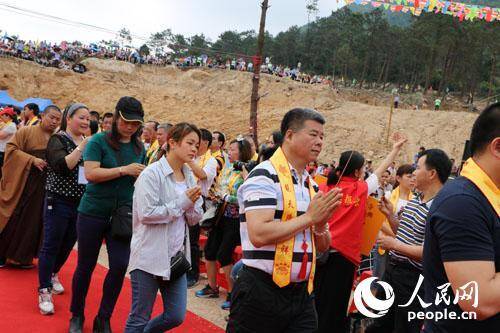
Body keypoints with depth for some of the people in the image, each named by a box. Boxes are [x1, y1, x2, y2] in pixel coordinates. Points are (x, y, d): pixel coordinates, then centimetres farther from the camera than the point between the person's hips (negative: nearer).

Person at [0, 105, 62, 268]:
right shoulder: (27, 131, -4)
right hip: (21, 183, -4)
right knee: (13, 219, 1)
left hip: (43, 187, 4)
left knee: (33, 221, 8)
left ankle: (23, 256, 21)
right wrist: (32, 159, -18)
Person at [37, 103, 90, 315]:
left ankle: (53, 274, 41)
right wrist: (82, 146, -25)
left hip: (81, 202, 6)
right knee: (51, 246, -2)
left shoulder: (87, 142, 9)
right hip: (59, 202, -6)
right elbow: (63, 166, -25)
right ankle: (44, 291, 7)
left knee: (68, 244, 17)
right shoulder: (58, 139, -9)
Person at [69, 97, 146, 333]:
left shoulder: (139, 148, 7)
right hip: (93, 213, -3)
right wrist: (124, 170, -20)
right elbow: (90, 173, -18)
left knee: (120, 266, -4)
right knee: (86, 266, 9)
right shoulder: (99, 141, -7)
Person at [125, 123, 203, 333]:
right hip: (150, 256, -6)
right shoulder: (152, 174, -12)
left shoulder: (190, 177, 8)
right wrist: (182, 202, -15)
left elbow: (194, 219, 10)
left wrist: (192, 204, -11)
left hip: (176, 256, 7)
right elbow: (146, 214, -20)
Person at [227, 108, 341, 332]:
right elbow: (259, 235, -25)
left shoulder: (311, 184, 11)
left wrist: (321, 223, -6)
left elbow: (322, 246, 16)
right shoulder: (265, 176, -13)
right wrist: (309, 217, -17)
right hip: (261, 293, -7)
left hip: (302, 293, 7)